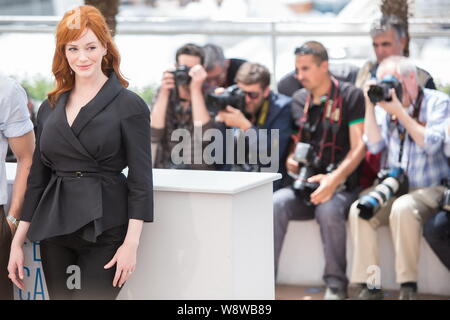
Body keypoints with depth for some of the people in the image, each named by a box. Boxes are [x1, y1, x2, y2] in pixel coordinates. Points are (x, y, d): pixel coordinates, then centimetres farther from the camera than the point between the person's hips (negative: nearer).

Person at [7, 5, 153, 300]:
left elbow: (140, 178, -6)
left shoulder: (130, 106, -3)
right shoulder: (50, 108, 11)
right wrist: (18, 241, 11)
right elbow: (37, 177, 14)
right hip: (54, 232, 5)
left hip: (105, 232, -5)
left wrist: (131, 243, -13)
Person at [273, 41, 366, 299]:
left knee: (328, 210, -37)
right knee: (275, 204, -27)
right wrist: (290, 159, 0)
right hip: (305, 183, 5)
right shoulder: (299, 100, 15)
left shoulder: (351, 96, -2)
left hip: (343, 185, -4)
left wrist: (334, 179, -24)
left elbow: (359, 147, -9)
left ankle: (336, 284, -19)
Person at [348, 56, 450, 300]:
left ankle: (408, 286, -26)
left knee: (403, 209, -36)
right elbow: (375, 146, 2)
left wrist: (400, 113, -17)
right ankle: (368, 286, -20)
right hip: (393, 188, 4)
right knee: (359, 210, -23)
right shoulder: (388, 106, 11)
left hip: (430, 188, -4)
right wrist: (370, 106, -4)